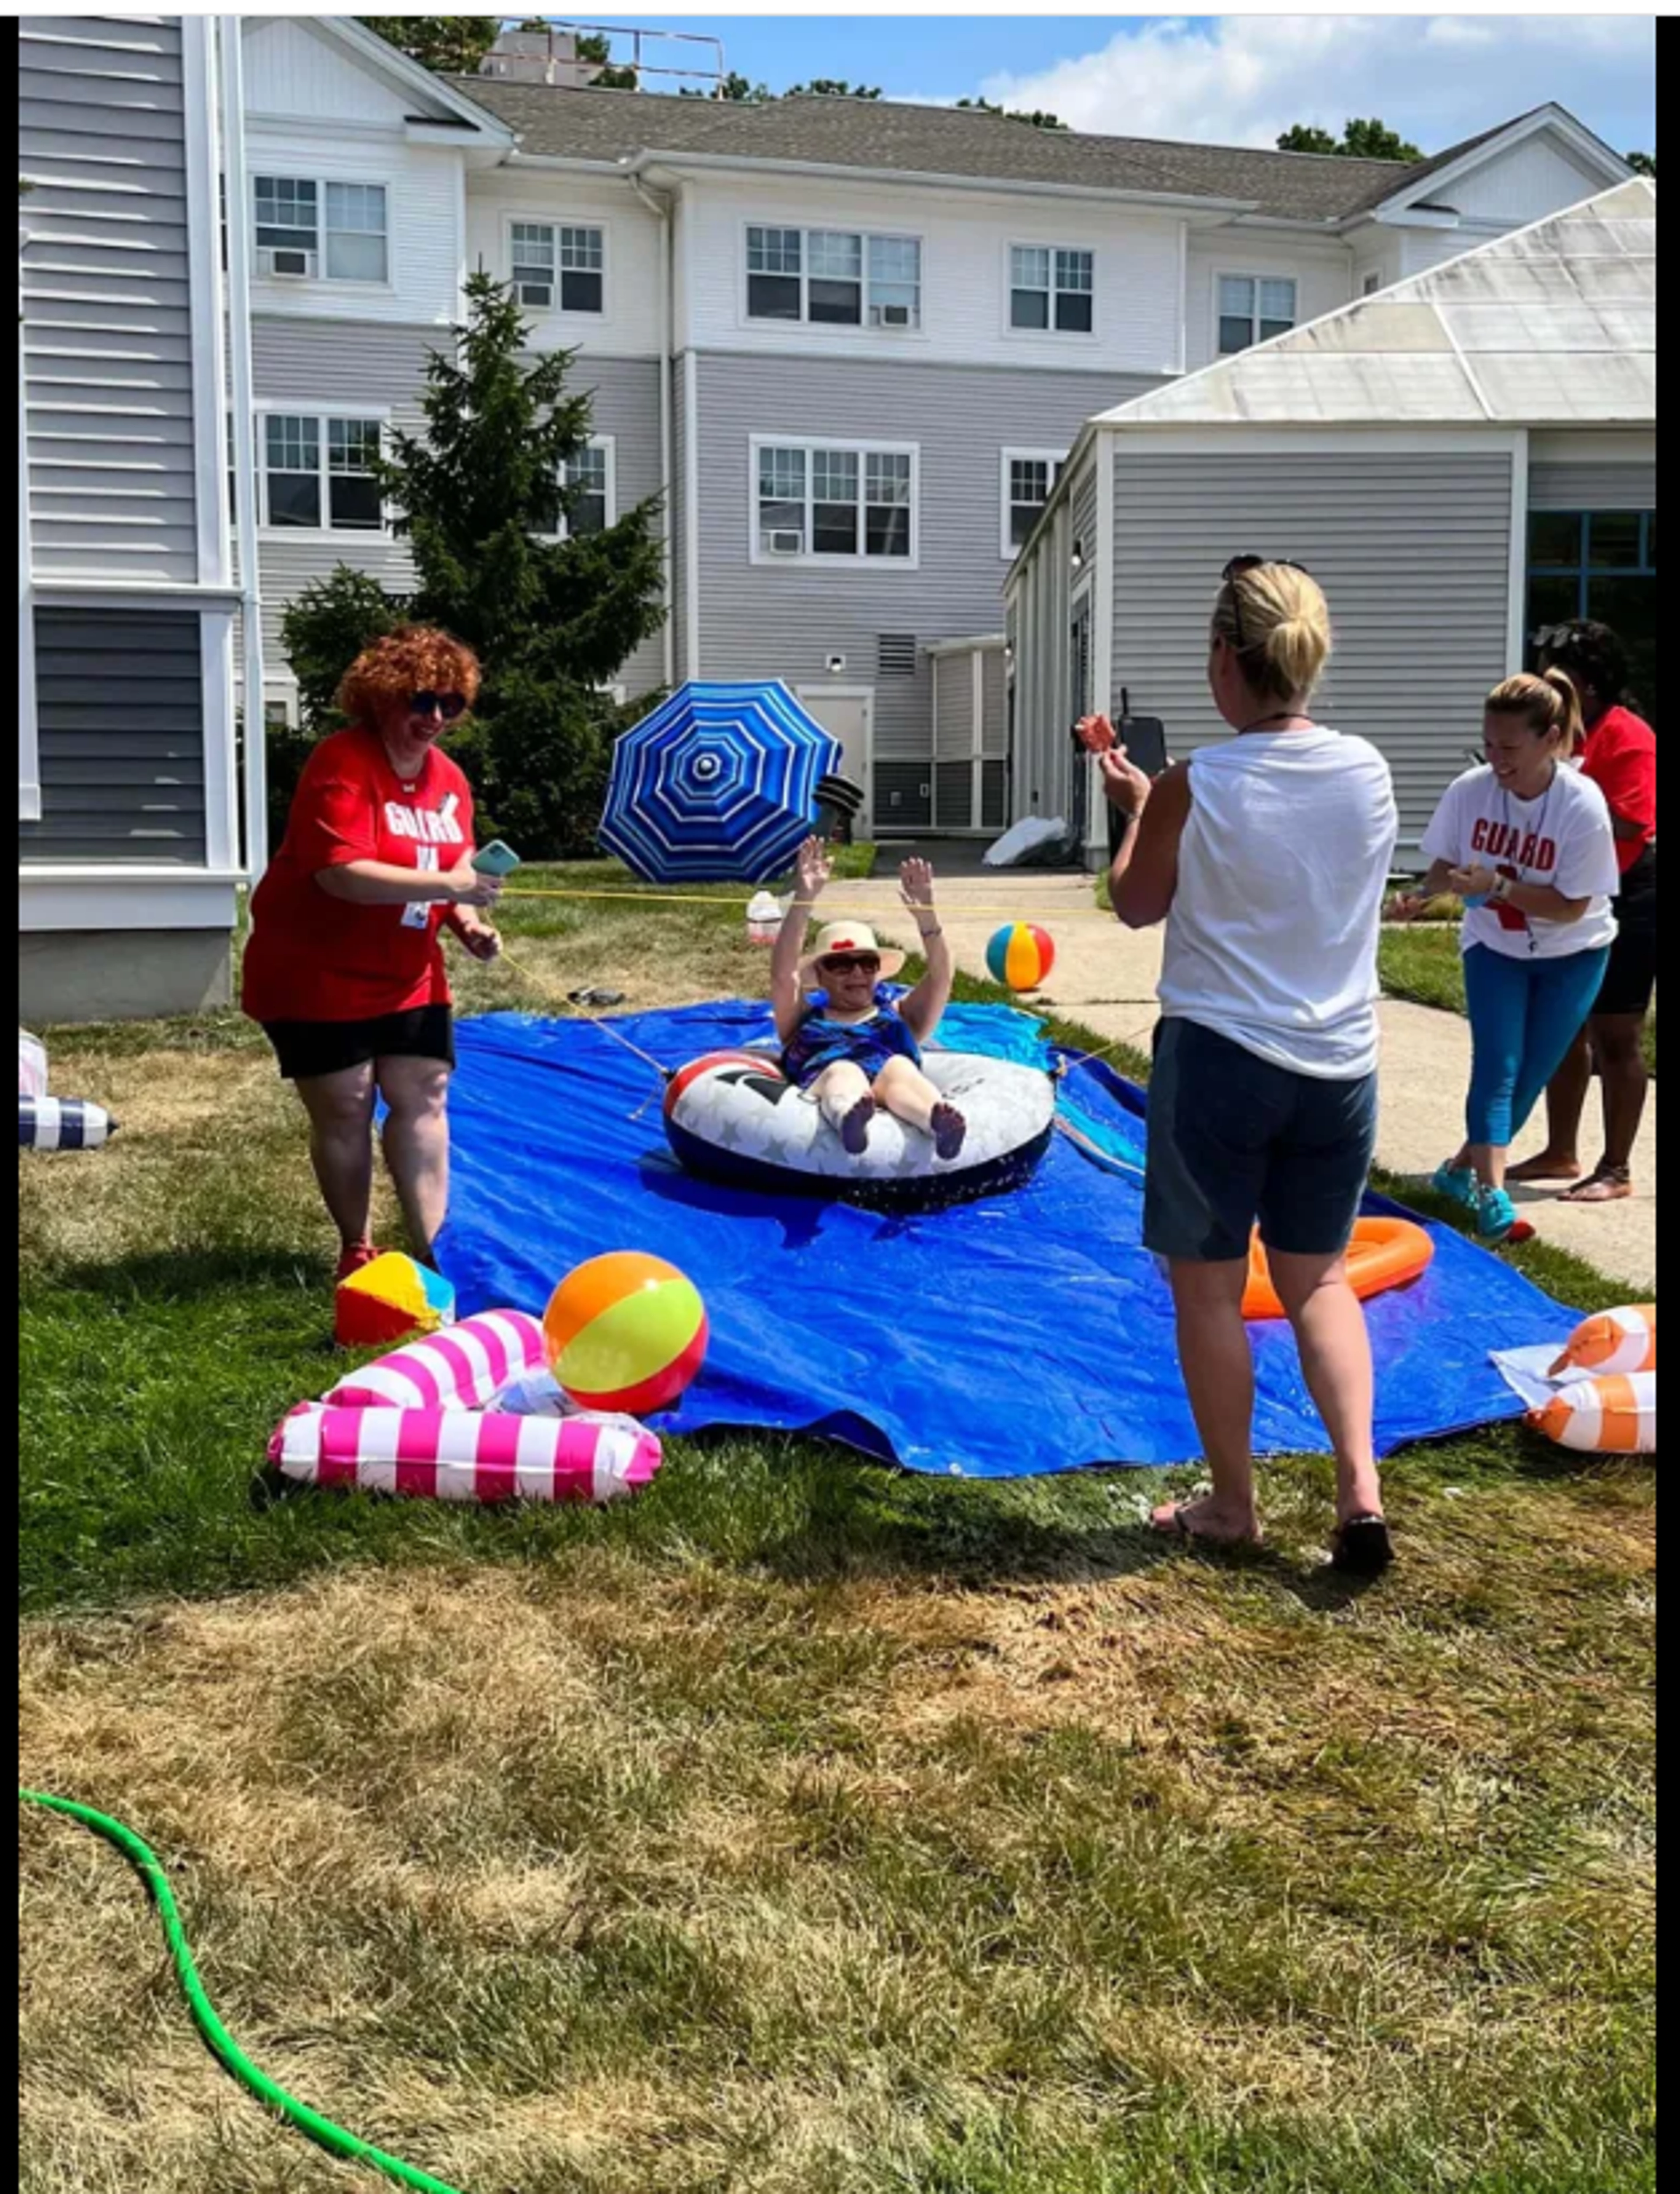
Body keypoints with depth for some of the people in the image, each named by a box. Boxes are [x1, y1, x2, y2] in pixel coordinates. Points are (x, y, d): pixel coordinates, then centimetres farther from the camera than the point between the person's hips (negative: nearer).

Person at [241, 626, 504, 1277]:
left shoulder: (449, 779, 5)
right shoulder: (343, 765, -21)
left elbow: (452, 870, 14)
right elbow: (341, 874, -31)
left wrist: (469, 925, -8)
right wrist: (447, 886, -35)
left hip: (408, 978, 7)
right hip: (319, 976, -7)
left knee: (423, 1099, 2)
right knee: (344, 1110, 0)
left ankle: (433, 1246, 6)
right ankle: (355, 1249, 16)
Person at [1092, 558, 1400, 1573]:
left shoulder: (1194, 788, -13)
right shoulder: (1369, 771, -1)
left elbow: (1137, 903, 2)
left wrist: (1138, 808, 17)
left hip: (1219, 1058, -4)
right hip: (1339, 1065, 4)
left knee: (1209, 1288, 12)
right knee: (1318, 1277, 19)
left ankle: (1233, 1506, 22)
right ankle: (1361, 1486, 6)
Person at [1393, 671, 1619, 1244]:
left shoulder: (1582, 805, -28)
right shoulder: (1469, 792, -20)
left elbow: (1571, 907, -25)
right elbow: (1447, 863, -4)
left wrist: (1497, 886, -36)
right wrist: (1423, 893, -25)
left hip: (1571, 956, -1)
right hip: (1495, 948, 1)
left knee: (1531, 1074, 4)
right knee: (1496, 1065, -12)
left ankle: (1463, 1169, 21)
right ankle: (1492, 1193, -15)